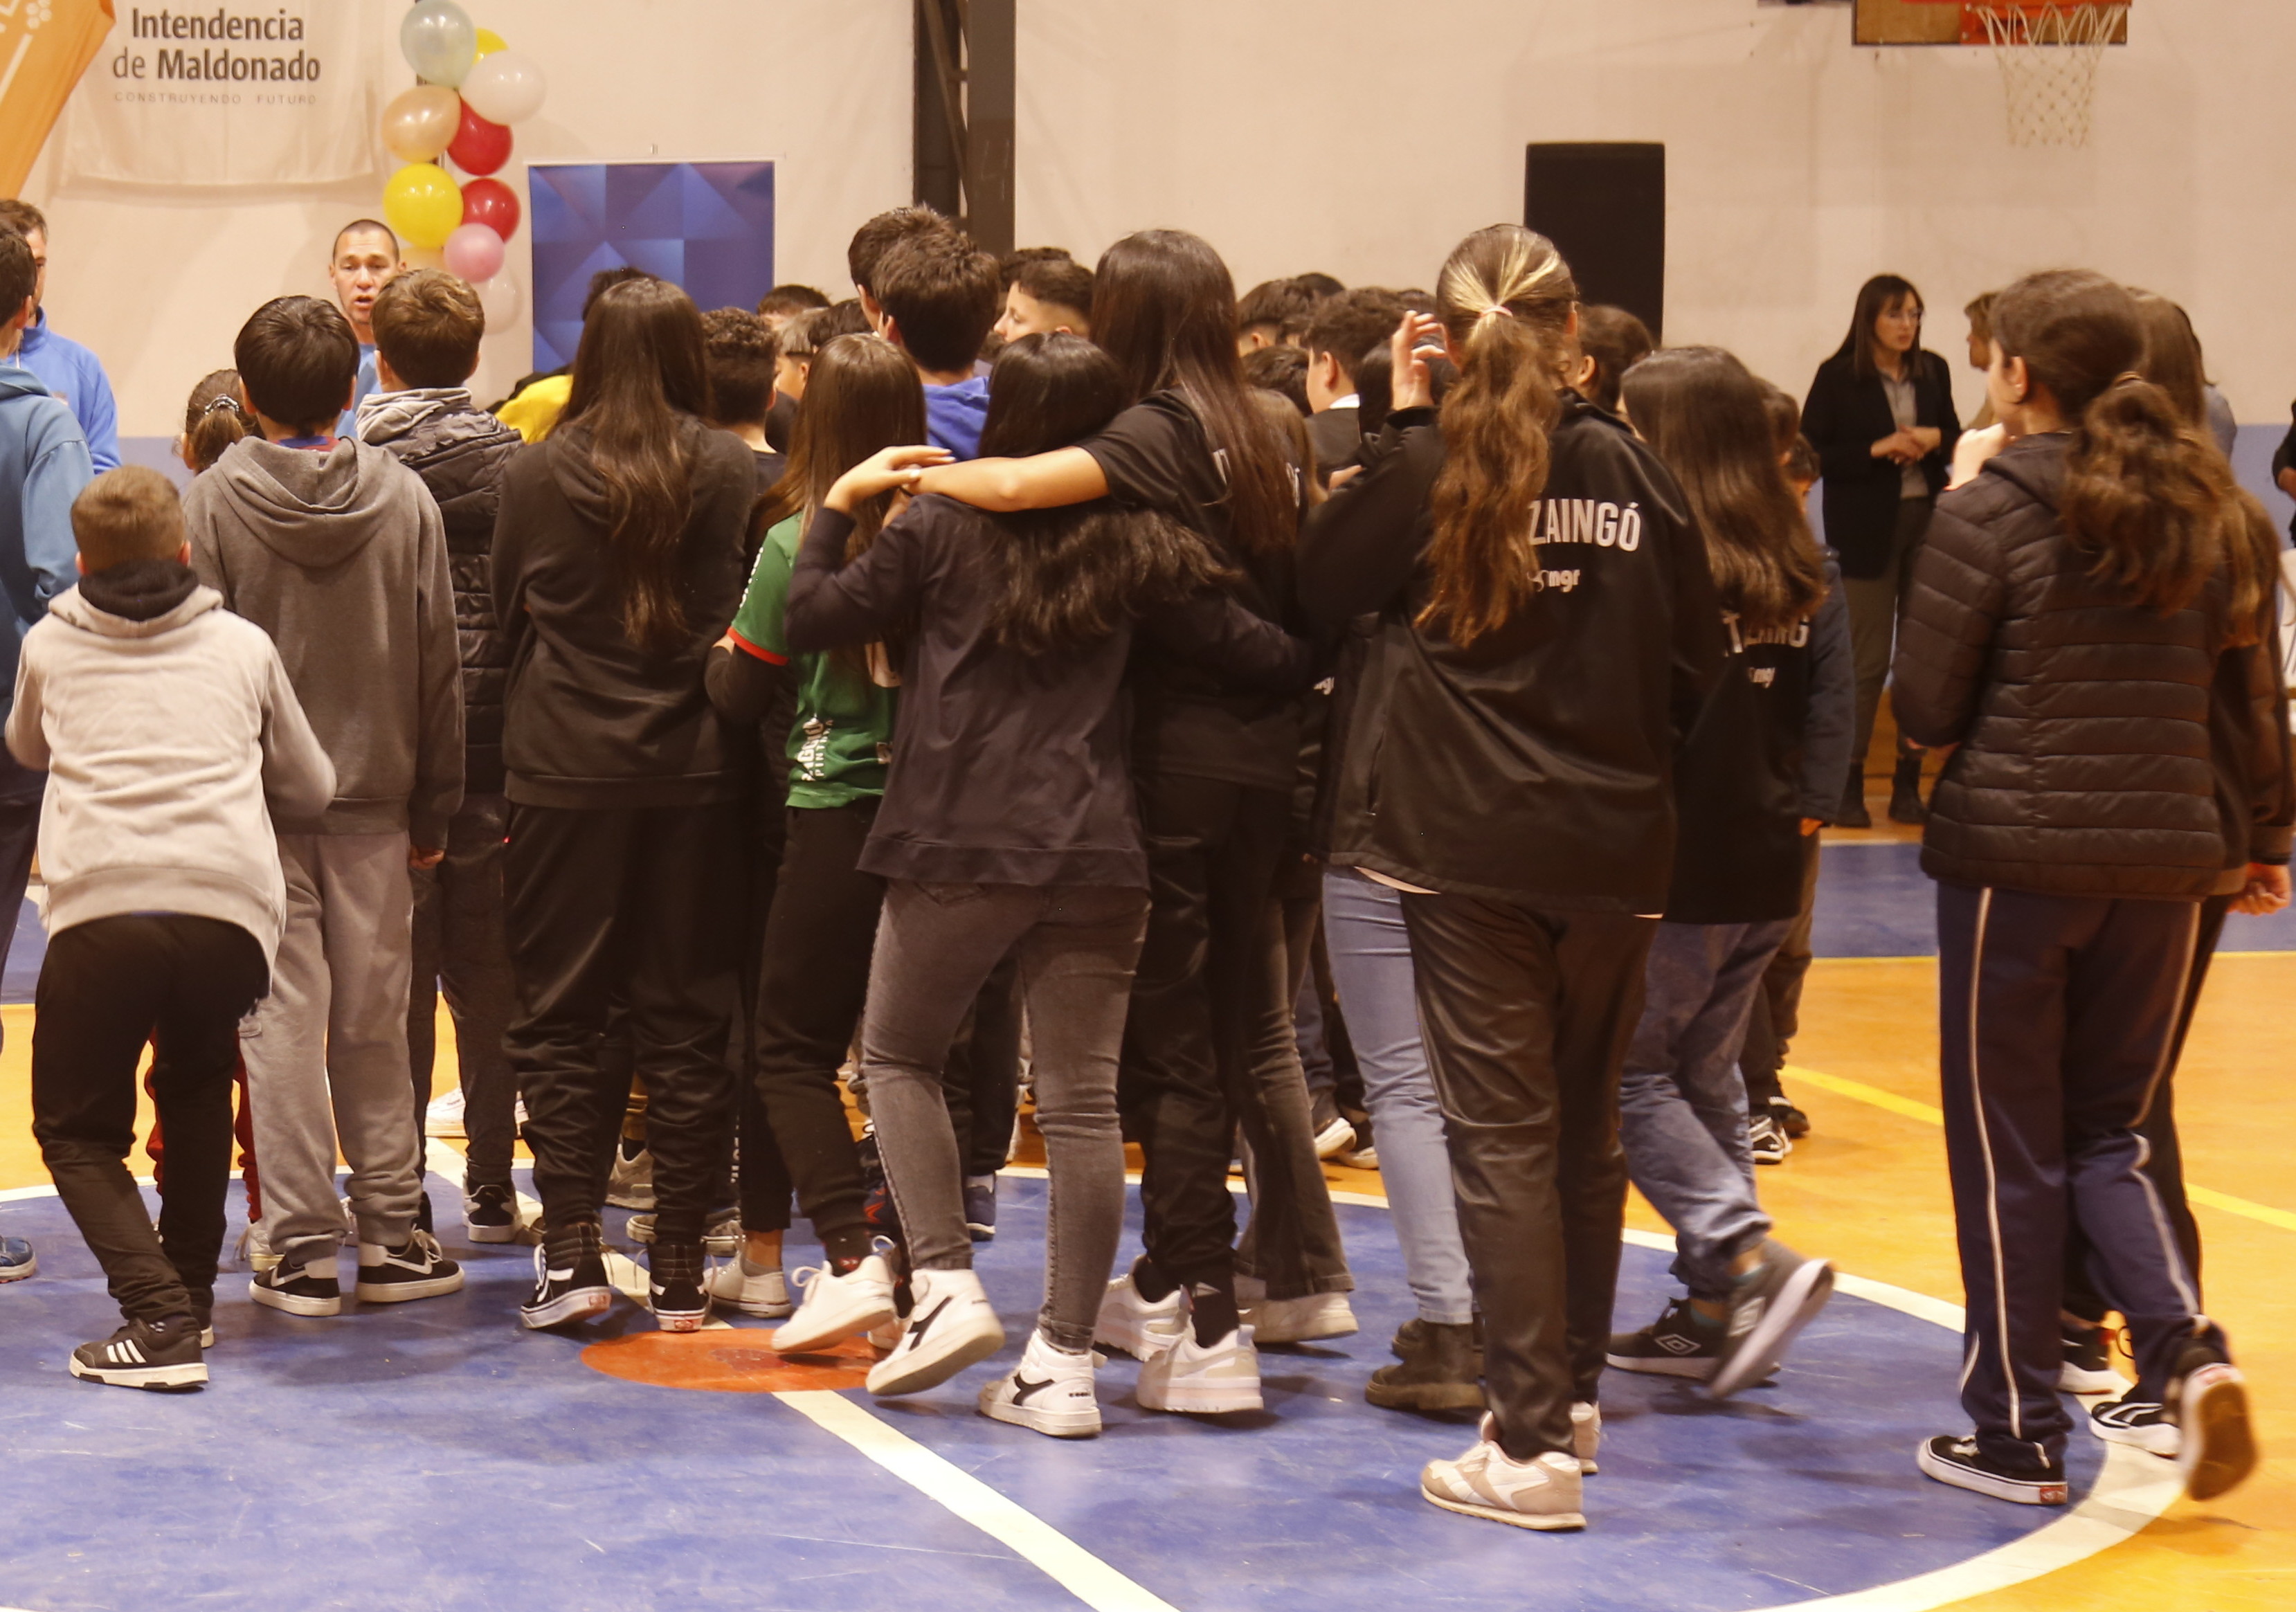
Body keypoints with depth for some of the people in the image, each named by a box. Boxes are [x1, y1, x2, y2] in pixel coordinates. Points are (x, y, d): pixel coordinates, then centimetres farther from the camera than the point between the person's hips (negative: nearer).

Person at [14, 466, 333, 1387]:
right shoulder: (241, 647, 20)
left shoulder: (49, 648, 20)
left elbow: (25, 750, 41)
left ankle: (160, 1315, -7)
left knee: (76, 1130, 12)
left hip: (99, 909, -2)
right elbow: (312, 789, 30)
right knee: (196, 1096, 29)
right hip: (230, 910, 2)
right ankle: (192, 1294, 30)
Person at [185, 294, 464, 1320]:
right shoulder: (404, 499, 0)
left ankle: (302, 1246, 0)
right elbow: (438, 665, 3)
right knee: (374, 1022, 9)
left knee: (282, 1021, 1)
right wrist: (433, 808, 11)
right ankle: (393, 1238, 12)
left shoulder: (213, 503, -6)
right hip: (375, 800, 2)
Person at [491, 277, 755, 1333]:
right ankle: (680, 1272, 9)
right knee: (685, 1019, 7)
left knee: (558, 1015, 8)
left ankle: (571, 1251, -1)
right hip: (695, 776, 0)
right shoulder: (733, 474, -7)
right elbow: (749, 622, -2)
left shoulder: (535, 475, -4)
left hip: (562, 772, 0)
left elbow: (504, 613, 7)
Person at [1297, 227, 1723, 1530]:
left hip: (1469, 842, -3)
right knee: (1588, 1127, 17)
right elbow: (1699, 664, 5)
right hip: (1616, 844, 3)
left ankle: (1533, 1443, -7)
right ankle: (1575, 1392, 32)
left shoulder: (1431, 471, -7)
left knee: (1503, 1131, -3)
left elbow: (1324, 581, 6)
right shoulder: (1637, 476, 1)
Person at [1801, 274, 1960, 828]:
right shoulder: (1839, 377, -5)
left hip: (1926, 519, 4)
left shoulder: (1933, 372, 7)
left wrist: (1933, 440, -6)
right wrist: (1879, 449, -16)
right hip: (1868, 528, -4)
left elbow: (1955, 439, 17)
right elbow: (1810, 452, -7)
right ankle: (1849, 782, 6)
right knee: (1868, 661, -2)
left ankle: (1908, 780, 13)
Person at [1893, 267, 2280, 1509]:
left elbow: (1925, 709, -8)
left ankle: (2017, 1432, 12)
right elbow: (2254, 693, 10)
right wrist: (2262, 834, 21)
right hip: (2163, 858, 5)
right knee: (2108, 1136, 16)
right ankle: (2186, 1350, -7)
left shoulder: (1990, 515, -9)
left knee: (2008, 1152, 6)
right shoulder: (2202, 511, 6)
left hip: (2016, 852, -5)